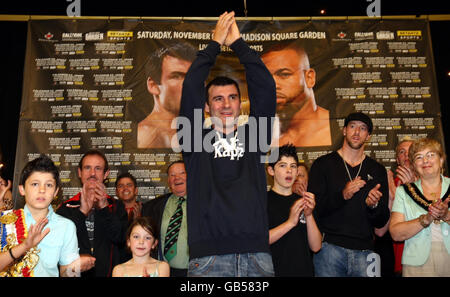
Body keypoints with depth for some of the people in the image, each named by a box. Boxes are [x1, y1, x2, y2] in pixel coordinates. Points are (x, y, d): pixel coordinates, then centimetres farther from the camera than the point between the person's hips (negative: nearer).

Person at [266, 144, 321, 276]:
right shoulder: (263, 200, -2)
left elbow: (316, 247, 2)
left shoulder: (302, 202, 11)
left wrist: (309, 216, -11)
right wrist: (290, 222, -20)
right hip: (274, 271, -4)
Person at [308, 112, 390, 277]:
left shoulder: (377, 170, 12)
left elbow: (381, 222, 11)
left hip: (364, 251, 3)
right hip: (330, 247, -2)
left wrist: (374, 205, -11)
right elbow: (314, 209, -5)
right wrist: (342, 195, -19)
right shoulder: (323, 164, 4)